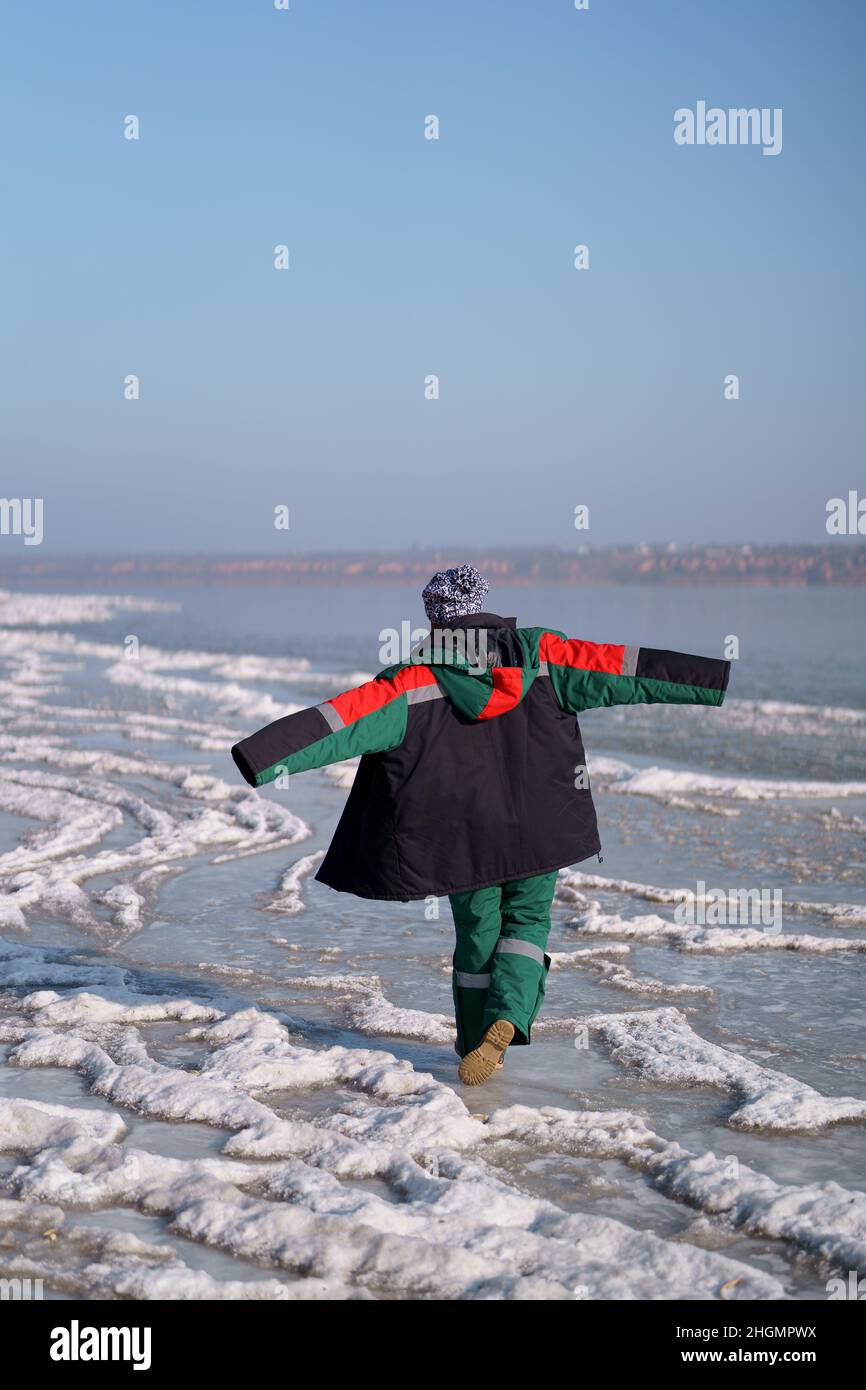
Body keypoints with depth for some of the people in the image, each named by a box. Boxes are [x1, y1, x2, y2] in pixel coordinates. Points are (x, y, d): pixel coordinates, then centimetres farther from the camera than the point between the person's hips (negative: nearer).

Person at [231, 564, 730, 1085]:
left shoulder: (415, 681, -5)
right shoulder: (538, 656, 1)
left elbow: (347, 718, -16)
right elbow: (622, 671, -2)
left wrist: (267, 756, -21)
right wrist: (717, 680, 0)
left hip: (465, 835, -1)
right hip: (540, 828, 1)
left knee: (477, 931, 16)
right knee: (527, 920, 16)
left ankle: (480, 1045, 23)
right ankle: (508, 1016, -8)